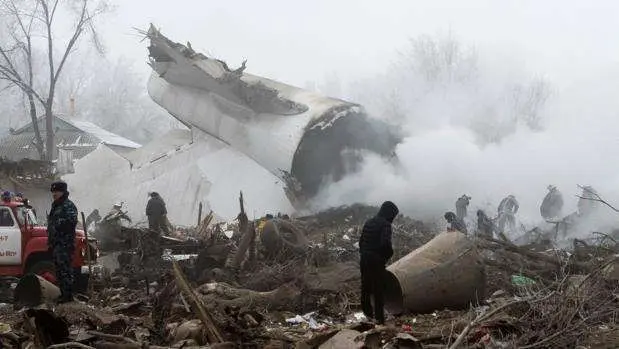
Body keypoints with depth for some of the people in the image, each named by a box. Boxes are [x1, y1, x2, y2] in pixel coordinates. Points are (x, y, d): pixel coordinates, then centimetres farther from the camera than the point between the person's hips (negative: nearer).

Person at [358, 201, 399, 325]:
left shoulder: (369, 222, 12)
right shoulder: (385, 224, -12)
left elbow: (361, 240, 14)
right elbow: (385, 243, -24)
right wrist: (389, 254, -7)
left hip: (364, 259, 7)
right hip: (377, 261, -7)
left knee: (366, 286, 18)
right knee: (378, 289, 1)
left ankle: (367, 311, 29)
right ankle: (379, 318, 5)